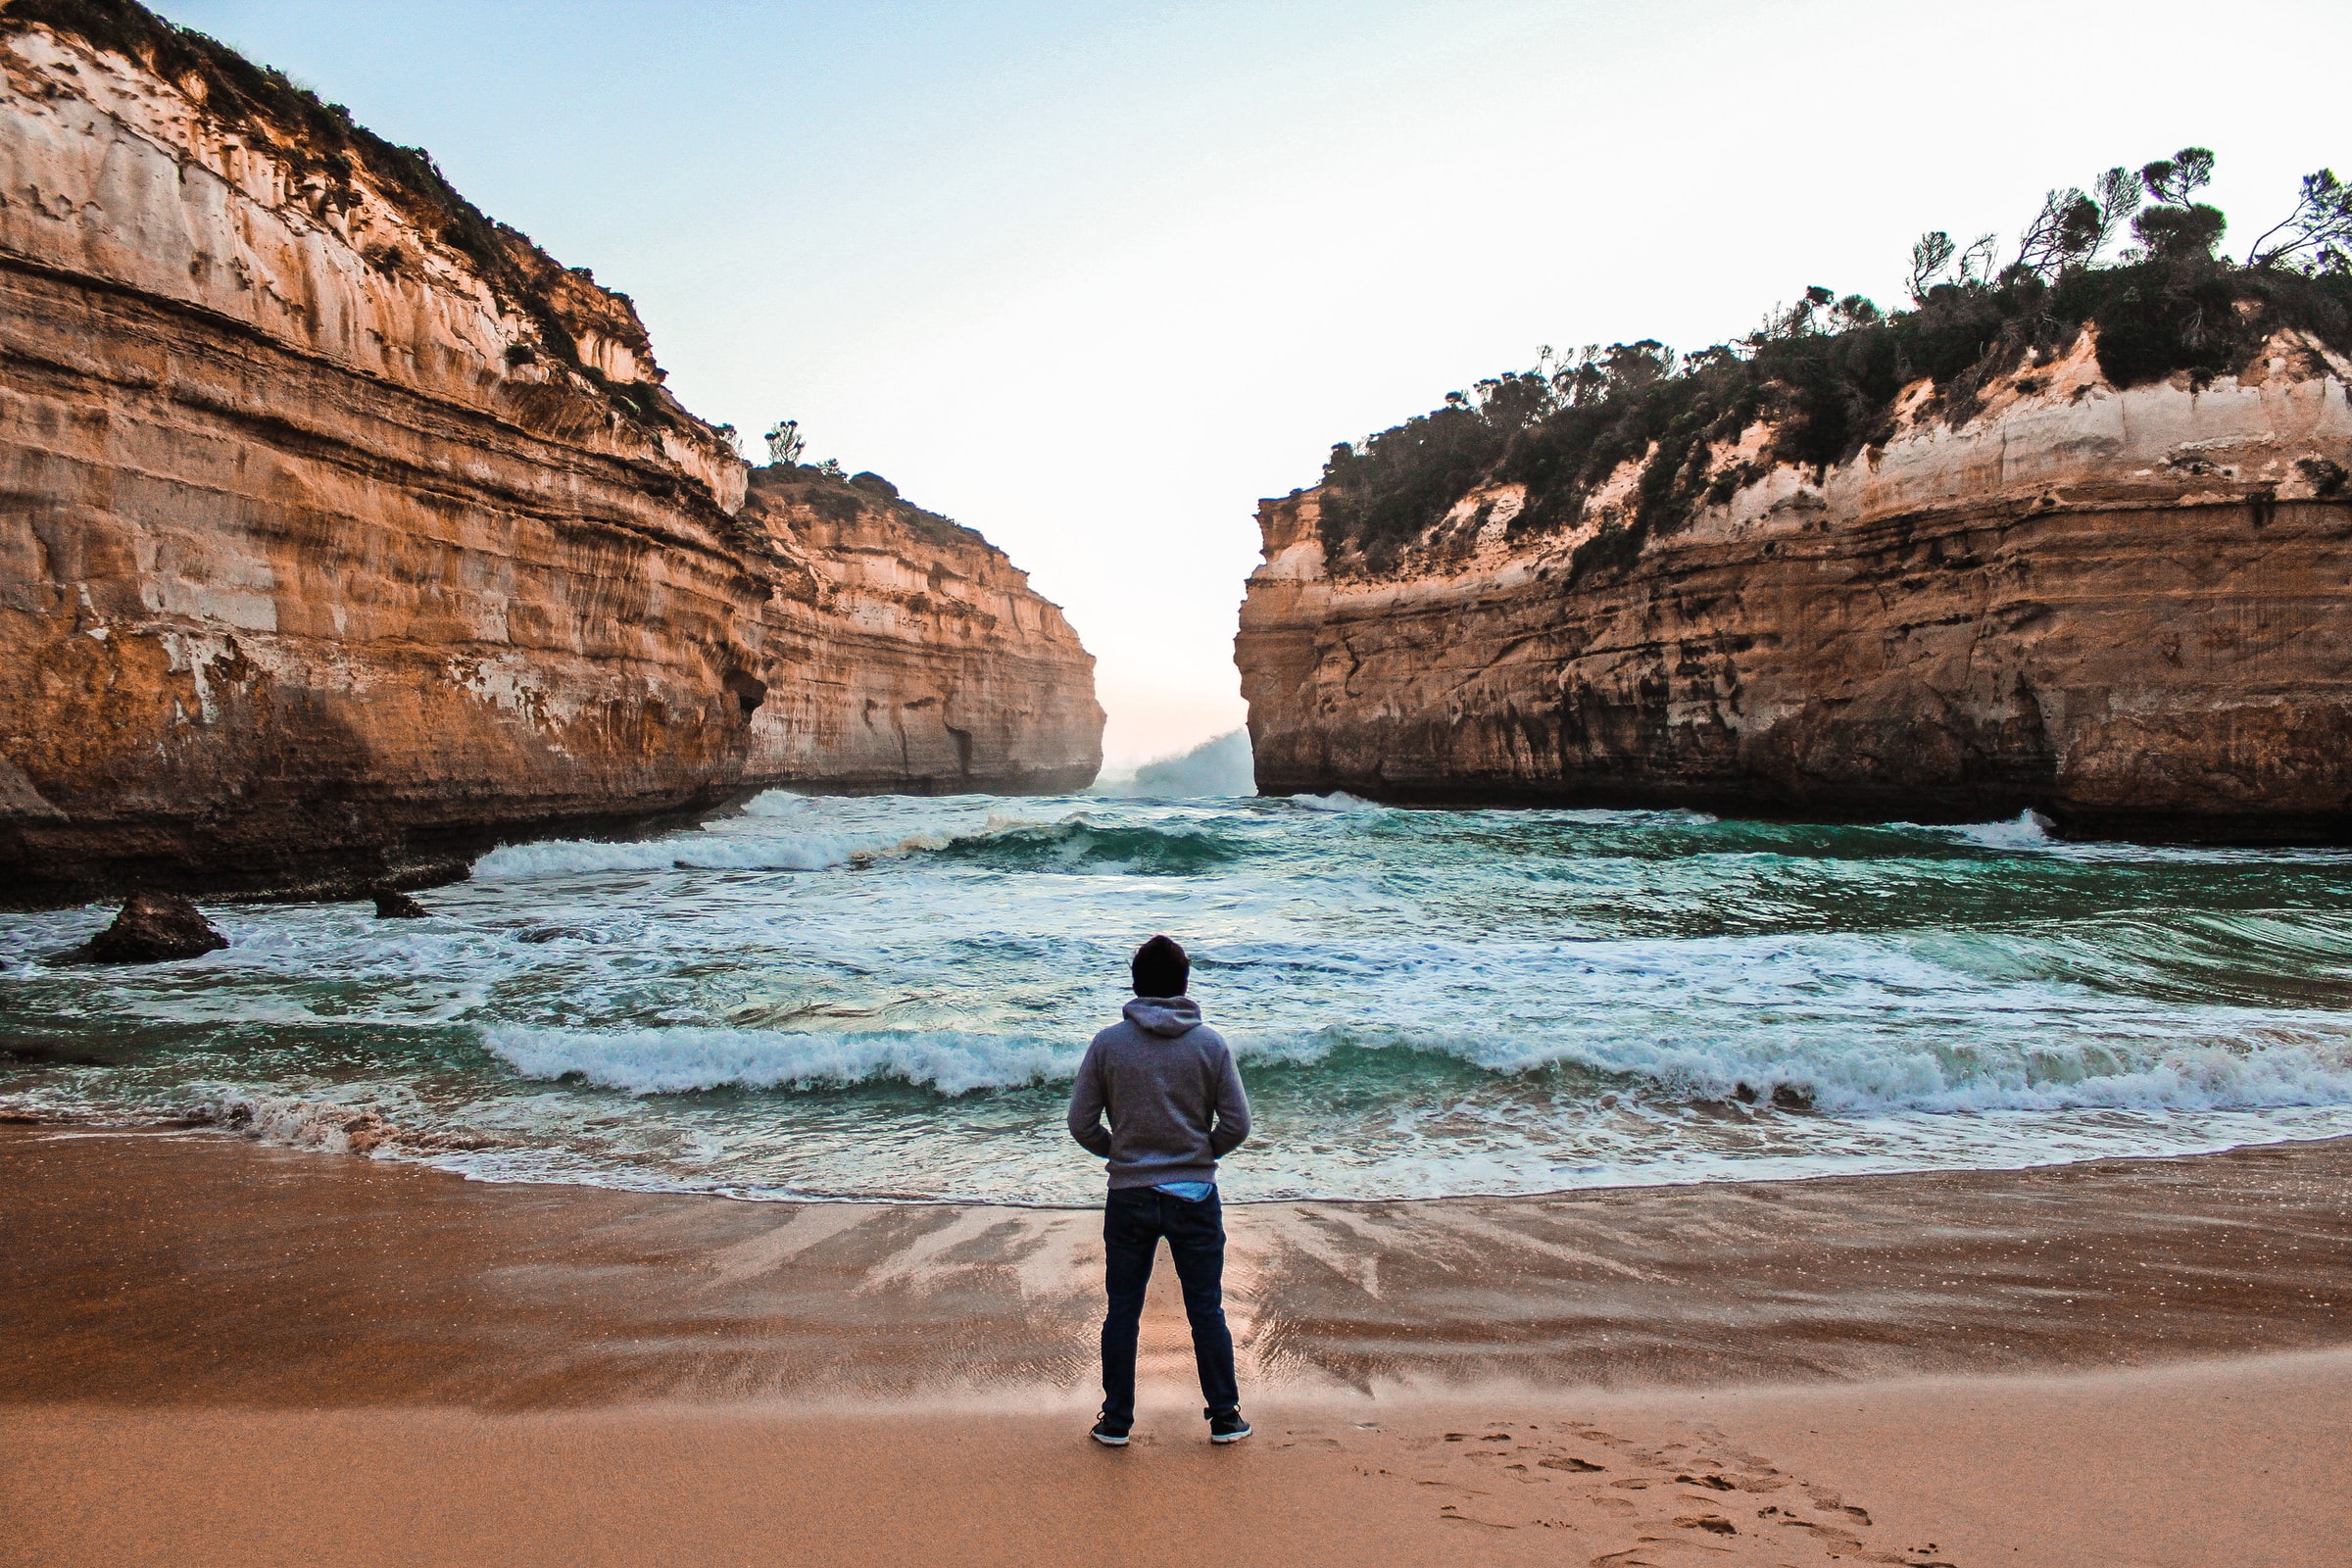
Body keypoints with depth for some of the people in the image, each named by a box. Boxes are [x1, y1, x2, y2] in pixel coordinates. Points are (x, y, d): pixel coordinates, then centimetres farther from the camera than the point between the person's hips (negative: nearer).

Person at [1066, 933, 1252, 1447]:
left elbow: (1082, 1124, -4)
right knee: (1207, 1309, 11)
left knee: (1122, 1311, 11)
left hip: (1128, 1197, 0)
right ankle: (1225, 1417, 20)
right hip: (1195, 1196, 0)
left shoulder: (1108, 1043, -6)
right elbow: (1237, 1124, -4)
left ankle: (1116, 1421, 20)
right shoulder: (1211, 1043, -6)